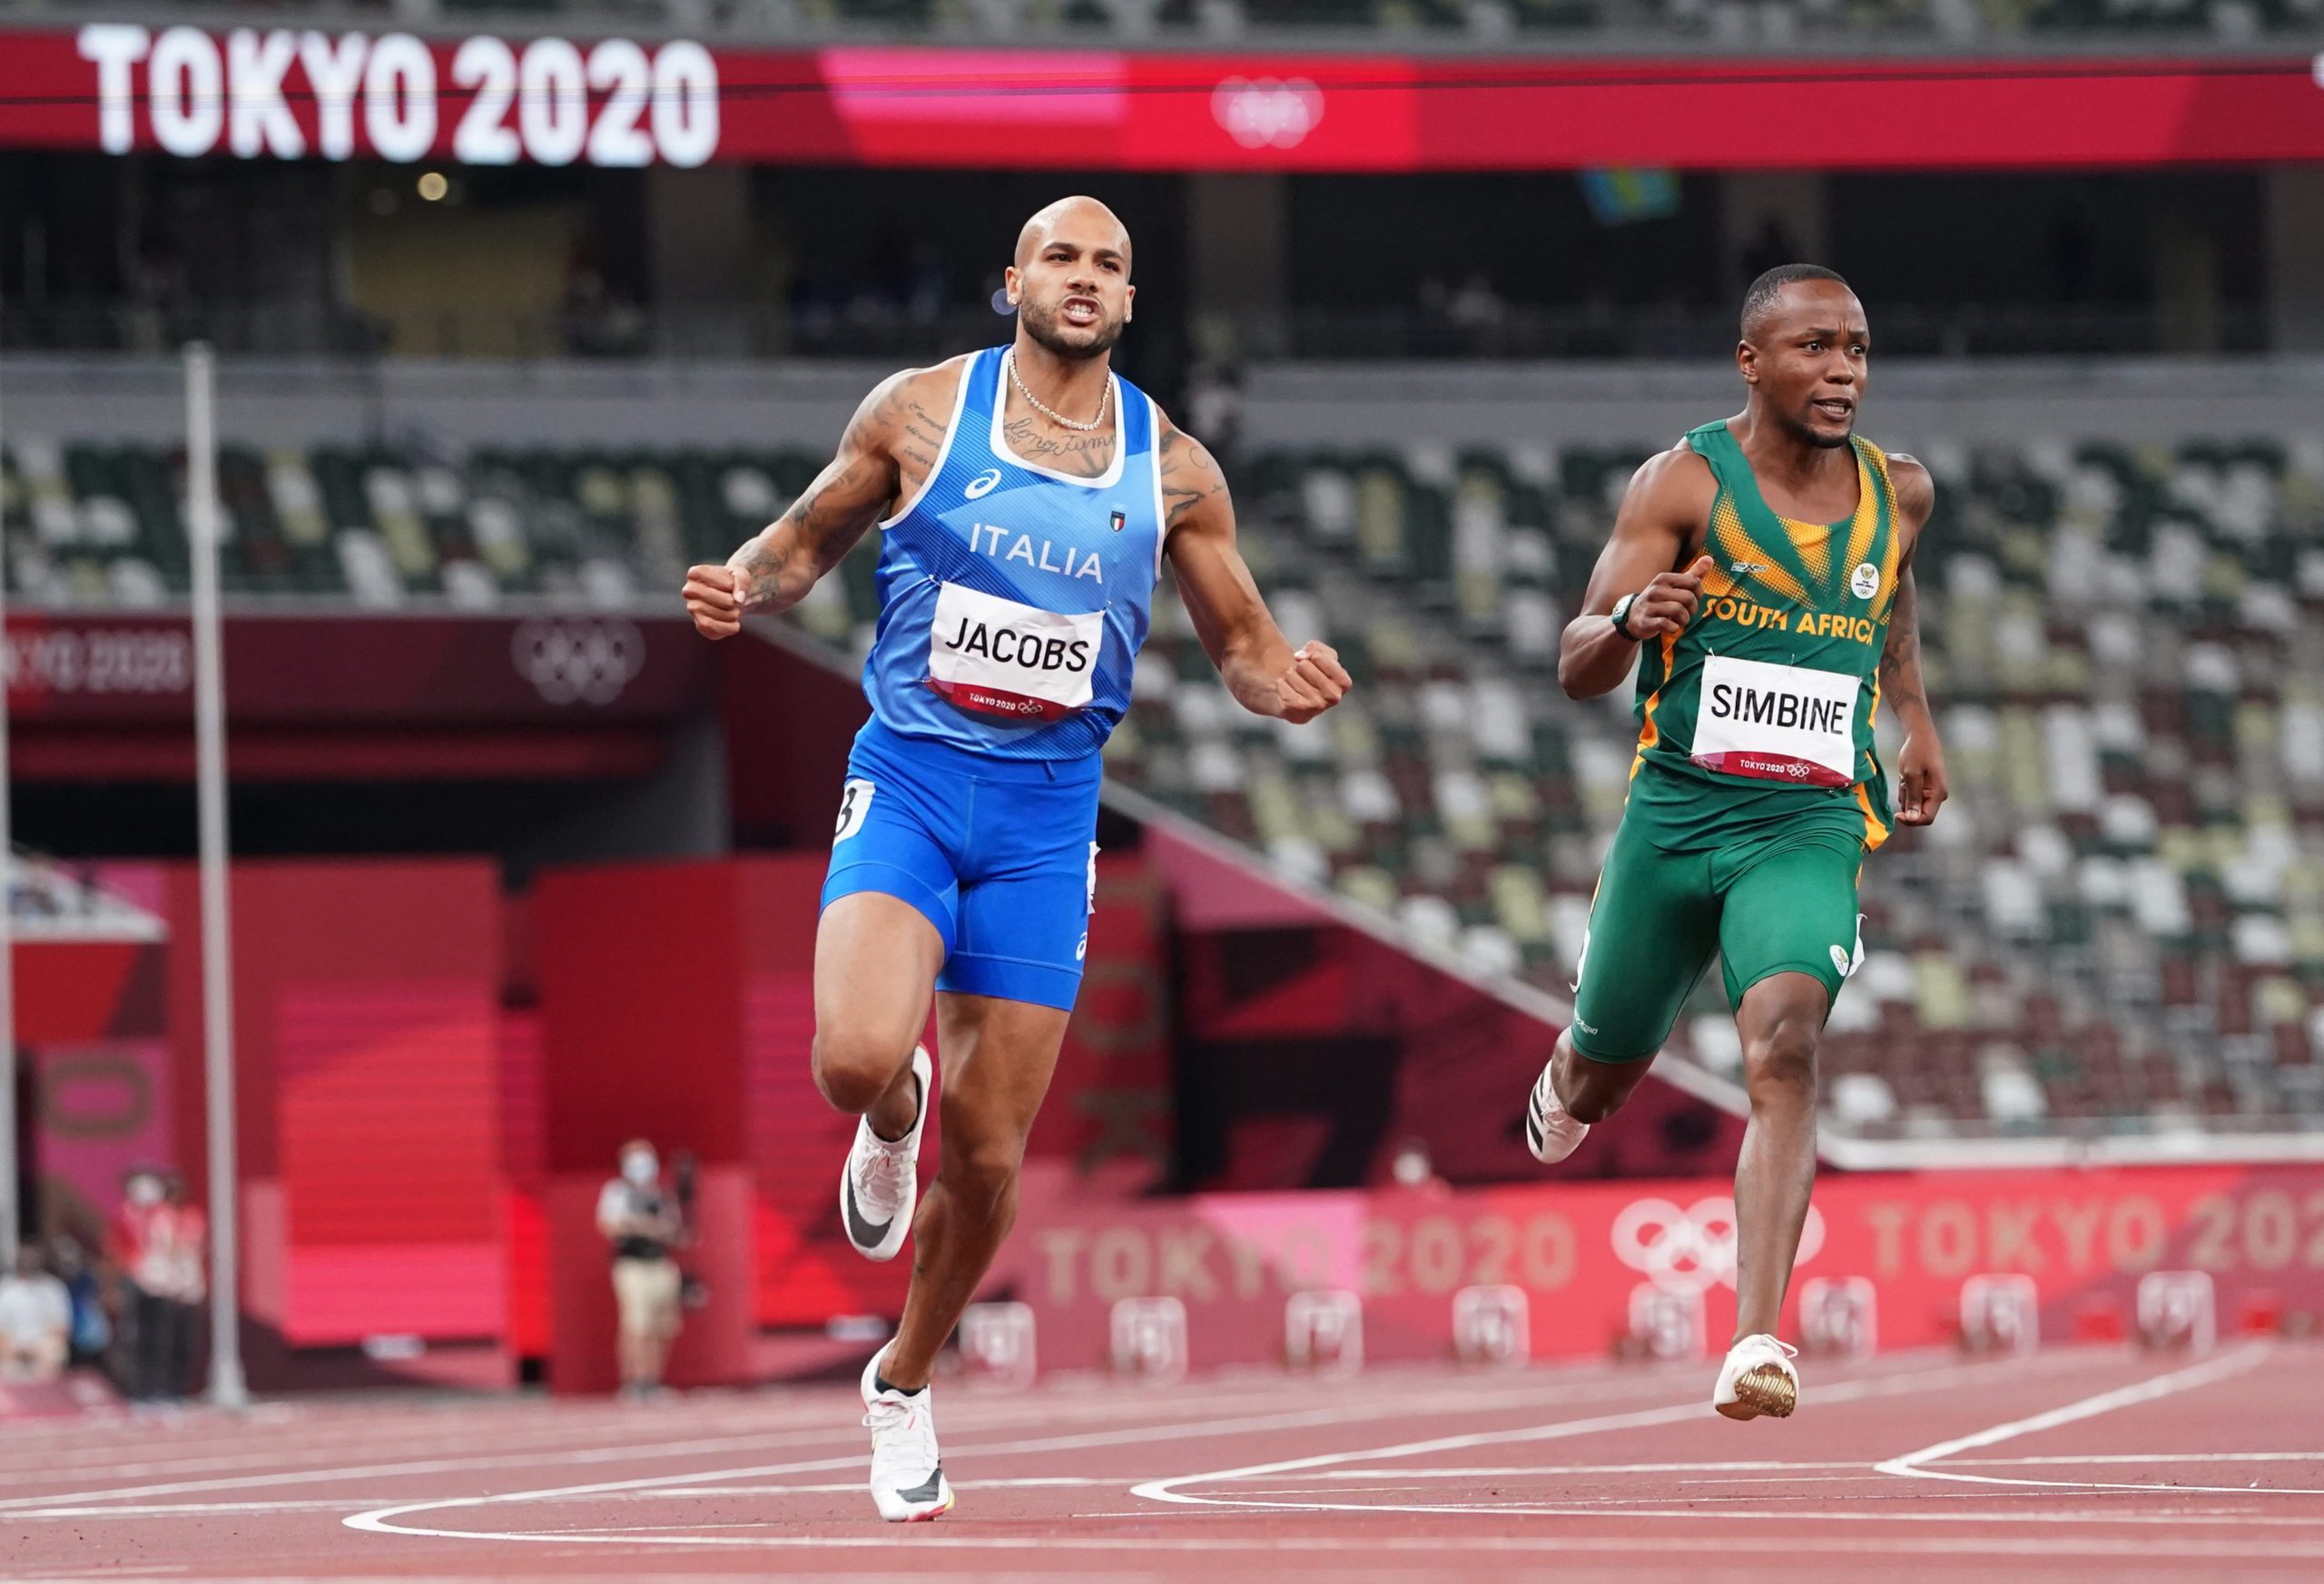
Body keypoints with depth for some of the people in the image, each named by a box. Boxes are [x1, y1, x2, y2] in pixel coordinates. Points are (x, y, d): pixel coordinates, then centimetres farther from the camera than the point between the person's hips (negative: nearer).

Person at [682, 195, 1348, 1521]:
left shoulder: (1173, 469, 5)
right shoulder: (921, 412, 0)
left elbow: (1242, 640, 12)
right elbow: (807, 540, 12)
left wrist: (1289, 682, -11)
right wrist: (745, 589, -10)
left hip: (1047, 812, 2)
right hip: (909, 777, -2)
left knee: (990, 1158, 3)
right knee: (858, 1055, -28)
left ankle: (905, 1383, 28)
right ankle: (894, 1118, 11)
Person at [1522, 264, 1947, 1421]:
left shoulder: (1897, 493, 5)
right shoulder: (1685, 484, -7)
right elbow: (1578, 669, -10)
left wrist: (1914, 712, 27)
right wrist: (1630, 619, -31)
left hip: (1810, 824, 0)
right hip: (1675, 810, 0)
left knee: (1784, 1037, -25)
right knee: (1608, 1067, 16)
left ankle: (1756, 1343, -33)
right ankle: (1566, 1085, 58)